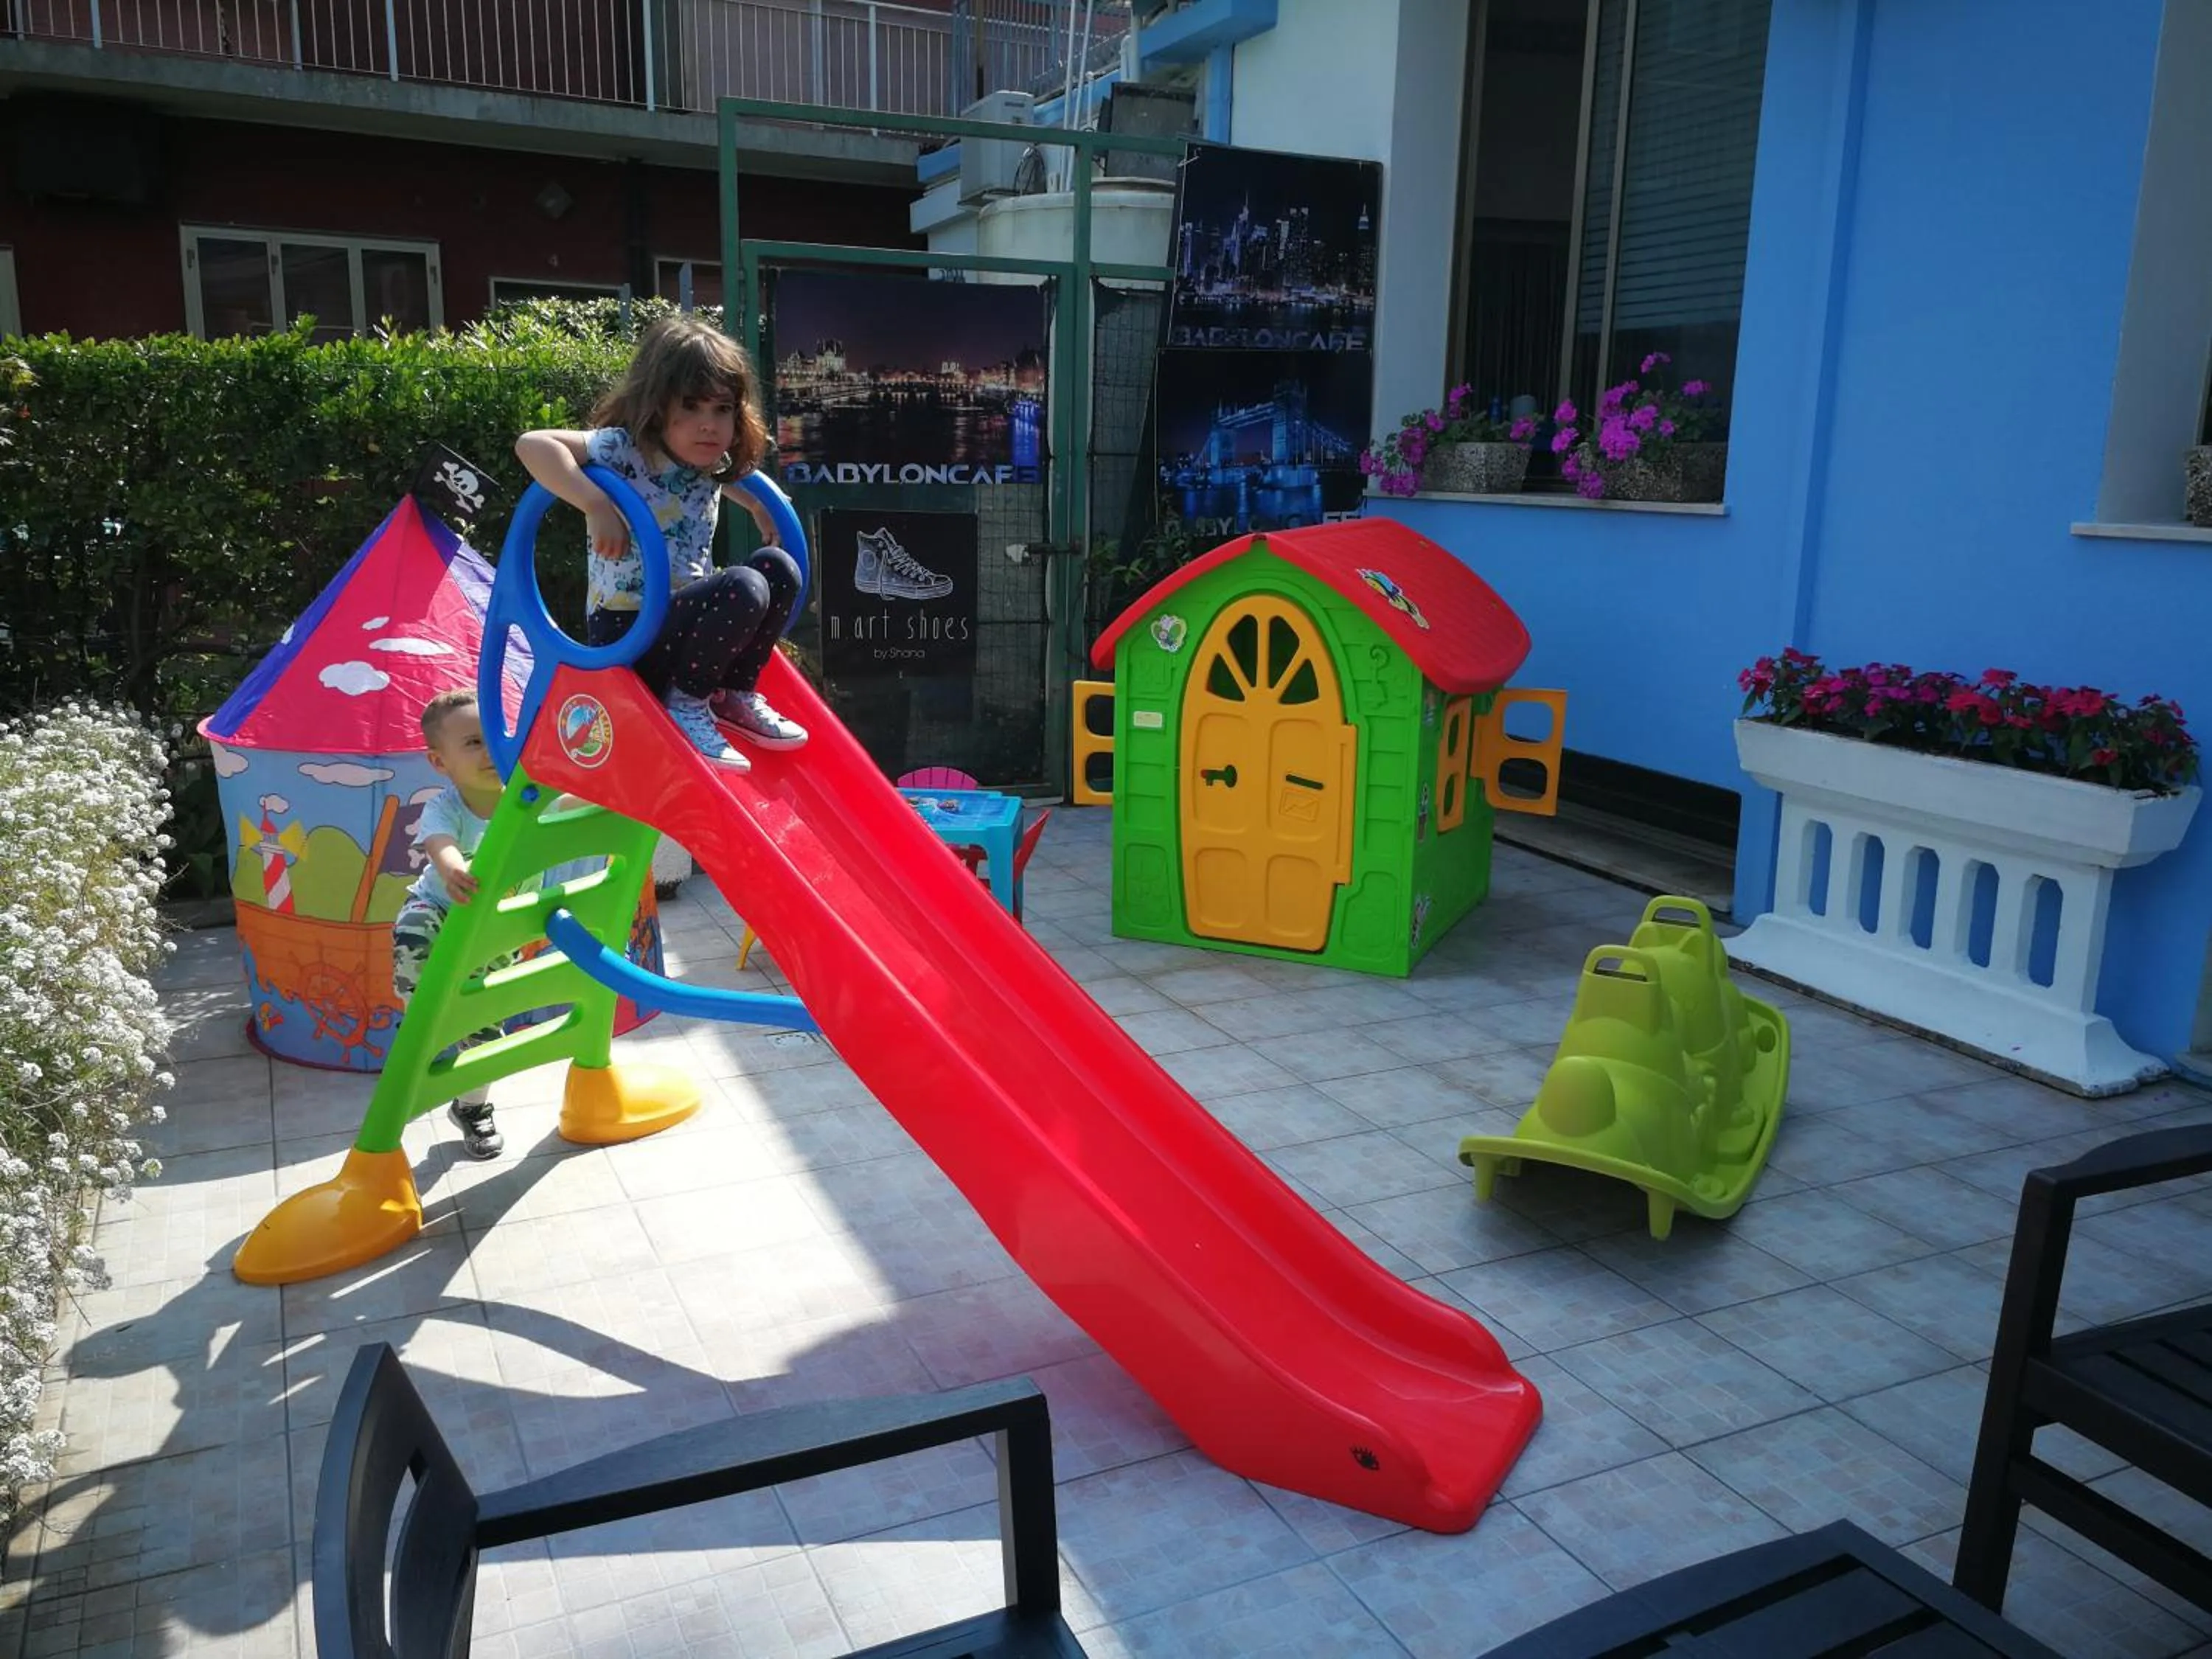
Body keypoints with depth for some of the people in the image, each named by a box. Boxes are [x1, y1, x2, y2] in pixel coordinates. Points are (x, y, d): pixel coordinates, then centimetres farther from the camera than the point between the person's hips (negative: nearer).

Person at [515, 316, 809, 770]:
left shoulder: (712, 464, 7)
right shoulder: (625, 450, -15)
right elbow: (531, 445, -26)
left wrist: (755, 503, 19)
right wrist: (597, 505, -33)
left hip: (686, 622, 8)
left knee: (778, 566, -3)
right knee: (744, 588, -26)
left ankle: (735, 695, 8)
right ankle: (686, 704, -8)